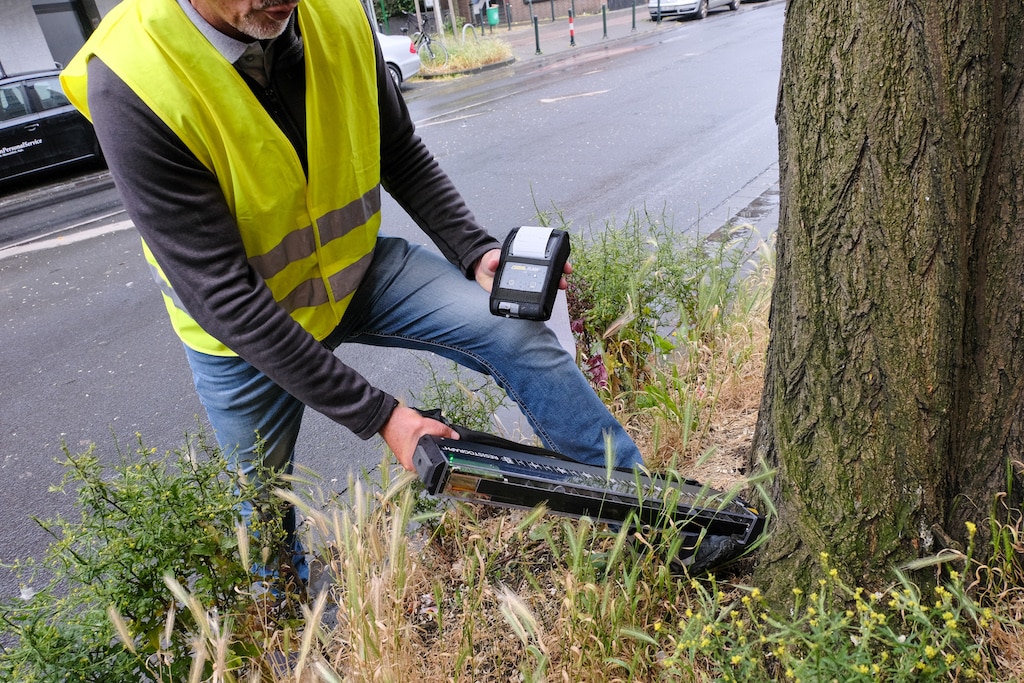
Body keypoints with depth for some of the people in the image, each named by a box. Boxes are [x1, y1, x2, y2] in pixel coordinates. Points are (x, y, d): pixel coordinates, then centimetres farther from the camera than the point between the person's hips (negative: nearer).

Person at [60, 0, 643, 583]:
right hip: (241, 328, -2)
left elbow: (401, 154, 0)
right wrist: (377, 413, -29)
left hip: (356, 267, 3)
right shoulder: (129, 82, -29)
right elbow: (223, 295, -30)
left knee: (519, 336, -16)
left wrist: (477, 252, -13)